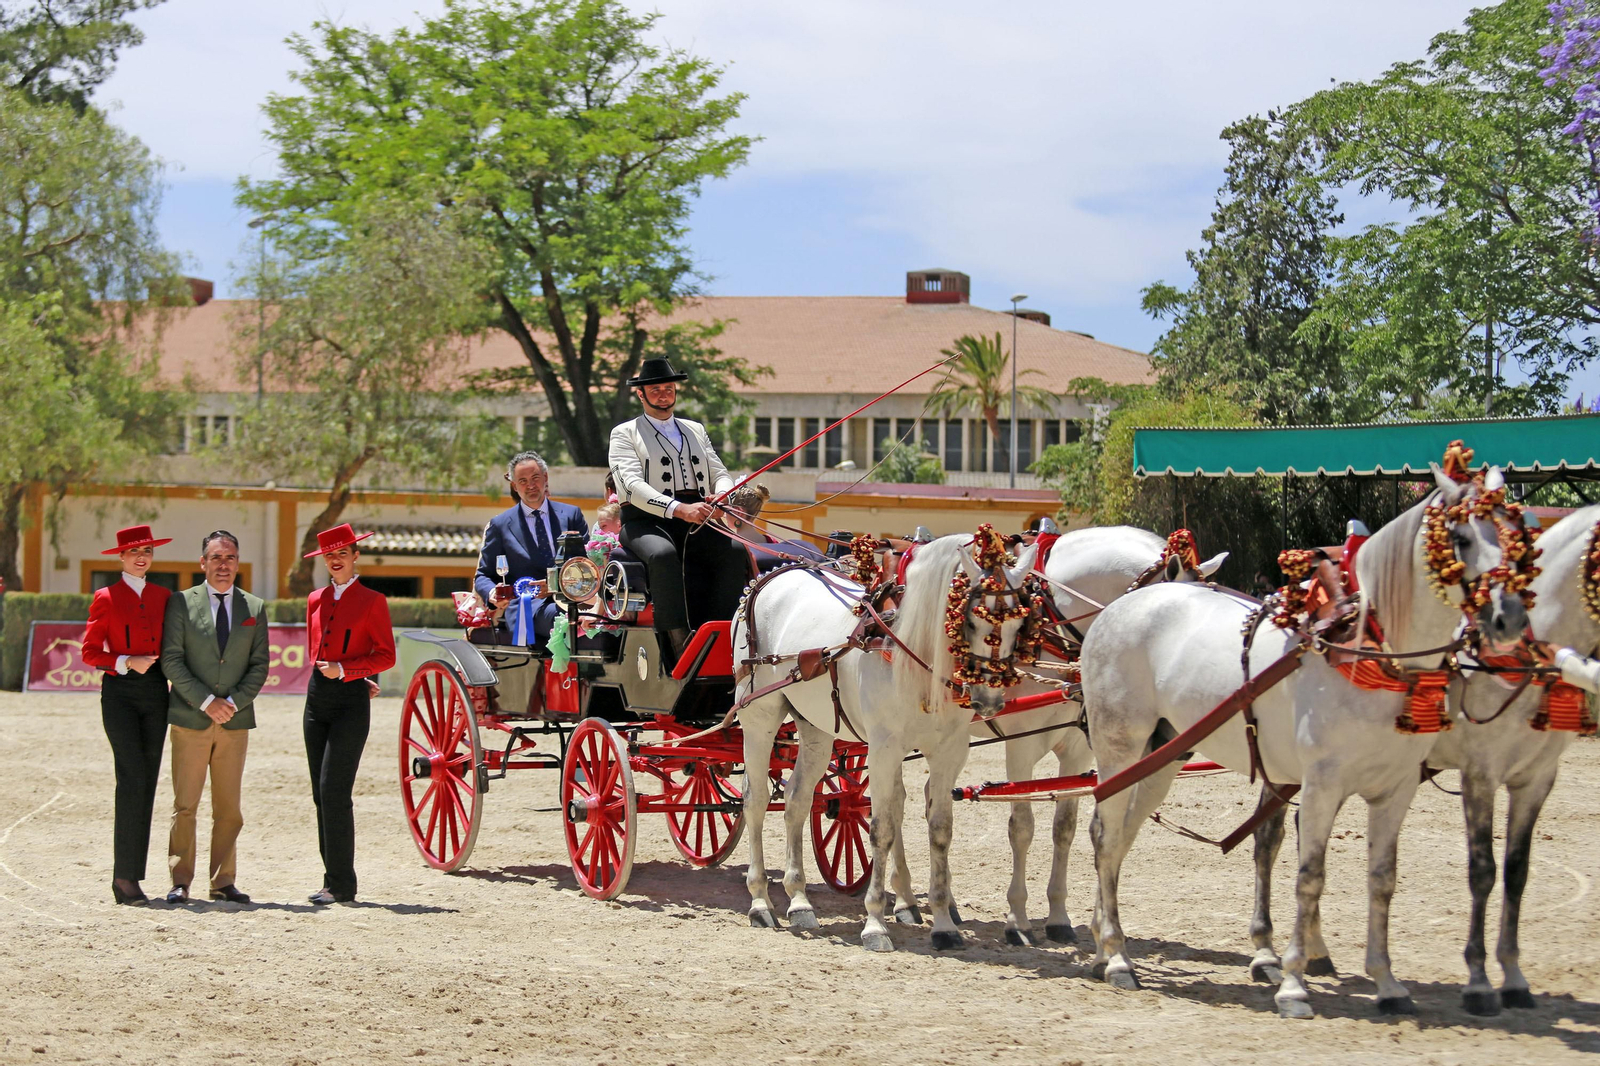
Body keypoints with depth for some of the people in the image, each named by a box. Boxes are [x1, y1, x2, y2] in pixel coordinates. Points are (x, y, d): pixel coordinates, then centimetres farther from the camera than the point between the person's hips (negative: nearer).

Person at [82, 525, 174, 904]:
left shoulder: (162, 596, 14)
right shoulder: (106, 598, 2)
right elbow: (90, 652, -1)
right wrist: (127, 662, -14)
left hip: (155, 691, 5)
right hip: (120, 690, -5)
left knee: (147, 784, 2)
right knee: (133, 781, -14)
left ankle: (131, 877, 6)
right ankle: (125, 877, -12)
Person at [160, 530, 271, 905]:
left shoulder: (255, 607, 10)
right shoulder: (181, 603, 3)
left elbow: (260, 664, 7)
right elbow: (171, 660, -3)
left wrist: (234, 702, -8)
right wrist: (206, 701, -12)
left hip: (235, 720, 2)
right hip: (190, 719, -2)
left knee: (228, 808, 4)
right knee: (185, 805, -2)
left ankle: (223, 881, 10)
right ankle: (180, 882, 2)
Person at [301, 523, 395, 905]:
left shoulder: (372, 601, -3)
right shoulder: (316, 600, 14)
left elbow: (386, 656, -5)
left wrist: (343, 669, -15)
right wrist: (323, 669, 12)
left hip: (351, 701, -6)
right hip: (317, 697, 6)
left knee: (334, 791, -13)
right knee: (322, 794, 5)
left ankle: (341, 885, -10)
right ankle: (333, 876, 10)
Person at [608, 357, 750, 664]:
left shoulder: (695, 430, 25)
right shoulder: (624, 434, 9)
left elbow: (720, 473, 17)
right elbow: (633, 486, -7)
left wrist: (721, 496, -11)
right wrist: (679, 509, -24)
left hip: (697, 521, 4)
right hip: (646, 521, -4)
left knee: (735, 551, -26)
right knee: (664, 554, -38)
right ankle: (678, 645, -39)